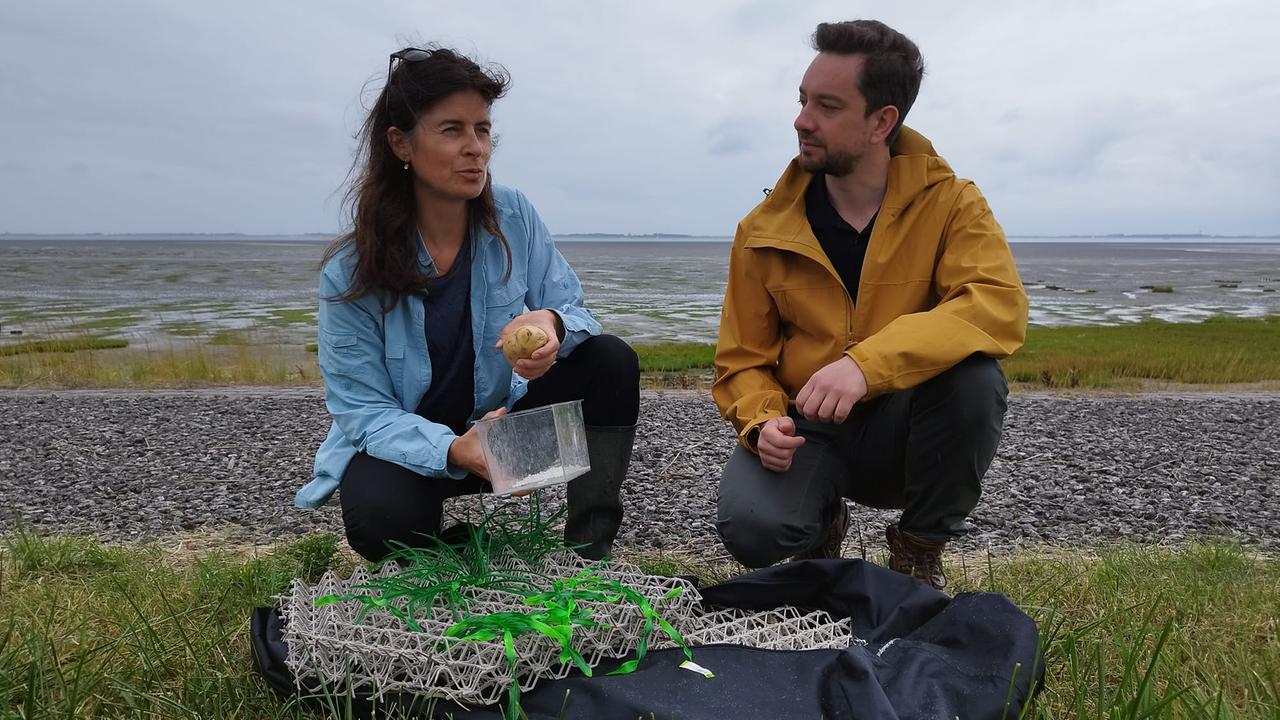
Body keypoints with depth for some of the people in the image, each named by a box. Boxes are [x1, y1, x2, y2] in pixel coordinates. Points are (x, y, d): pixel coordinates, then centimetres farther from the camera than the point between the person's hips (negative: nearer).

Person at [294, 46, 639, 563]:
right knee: (382, 519, -35)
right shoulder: (350, 272, -17)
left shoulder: (514, 217, -10)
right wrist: (455, 450, -38)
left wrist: (553, 324, -37)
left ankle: (589, 551, -12)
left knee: (611, 361, -19)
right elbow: (363, 410, -18)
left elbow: (574, 314, -10)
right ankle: (445, 549, 3)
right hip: (406, 443, -2)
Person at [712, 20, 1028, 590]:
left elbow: (1000, 307, -26)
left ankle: (919, 549, -4)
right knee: (751, 526, -29)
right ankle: (823, 525, 12)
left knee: (974, 376, -32)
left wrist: (868, 362, -40)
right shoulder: (765, 231, -4)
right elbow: (743, 360, 2)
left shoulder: (950, 204, -8)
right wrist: (764, 420, -21)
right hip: (807, 432, 0)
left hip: (903, 427, 0)